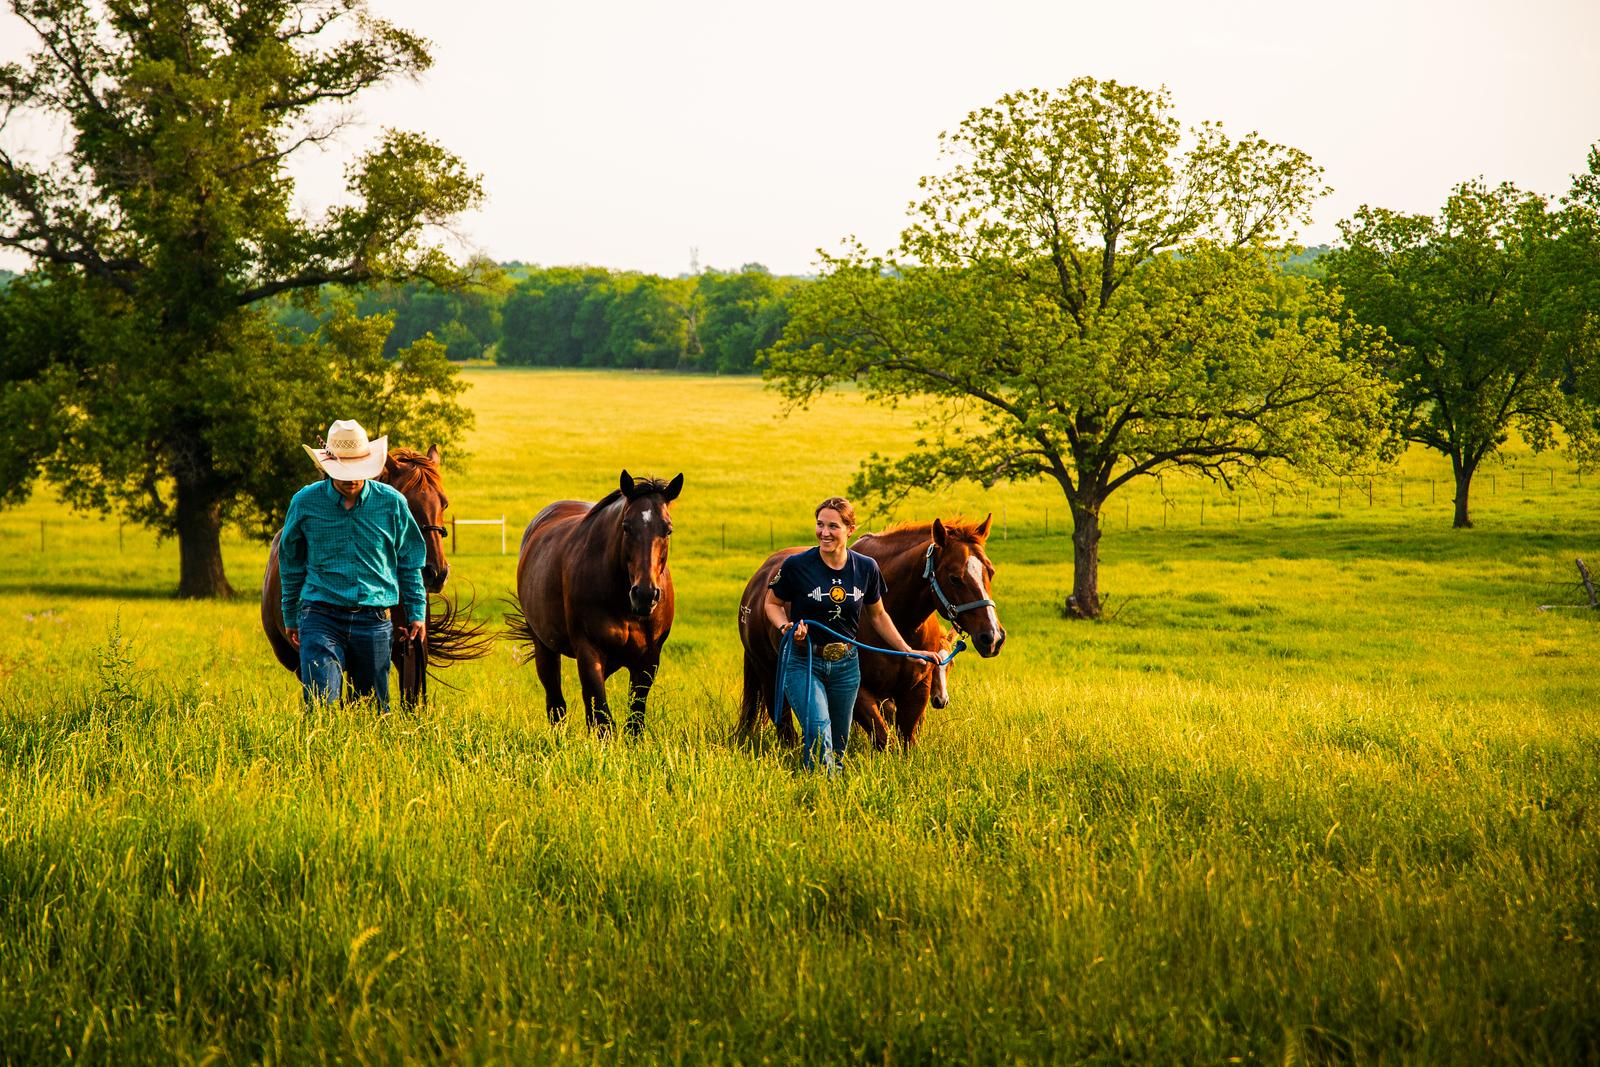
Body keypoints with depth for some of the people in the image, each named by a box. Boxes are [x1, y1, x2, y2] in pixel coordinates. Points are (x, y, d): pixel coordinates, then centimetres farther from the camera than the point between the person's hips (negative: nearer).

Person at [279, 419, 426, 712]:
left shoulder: (391, 503, 1)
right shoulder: (305, 503, 0)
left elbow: (410, 563, 13)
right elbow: (291, 565, 13)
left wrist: (417, 613, 10)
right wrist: (290, 619, 18)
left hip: (373, 621, 1)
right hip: (320, 616, -1)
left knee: (374, 709, 8)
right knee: (321, 703, -15)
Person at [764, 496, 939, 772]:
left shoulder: (866, 568, -2)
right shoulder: (796, 566, -13)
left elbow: (878, 616, 13)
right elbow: (773, 603, 2)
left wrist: (908, 651, 12)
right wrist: (786, 627, -18)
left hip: (846, 664, 4)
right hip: (803, 662, -4)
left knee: (839, 743, 12)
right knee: (819, 731, -23)